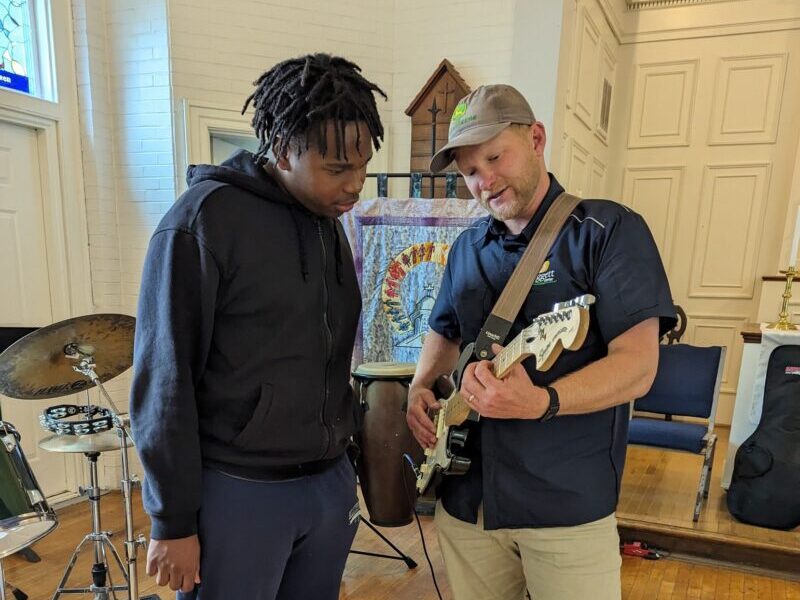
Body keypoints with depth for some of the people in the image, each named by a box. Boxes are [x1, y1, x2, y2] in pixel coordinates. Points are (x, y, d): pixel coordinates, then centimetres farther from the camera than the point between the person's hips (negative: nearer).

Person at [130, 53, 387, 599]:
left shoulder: (331, 225, 8)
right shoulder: (204, 221, -14)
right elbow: (165, 380, -13)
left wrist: (348, 452, 15)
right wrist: (173, 520, -10)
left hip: (332, 483, 6)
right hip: (238, 491, -6)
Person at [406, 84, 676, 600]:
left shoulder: (611, 230, -9)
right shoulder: (467, 248, 9)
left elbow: (638, 363, -16)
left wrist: (540, 402, -32)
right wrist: (420, 388, 0)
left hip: (568, 503, -4)